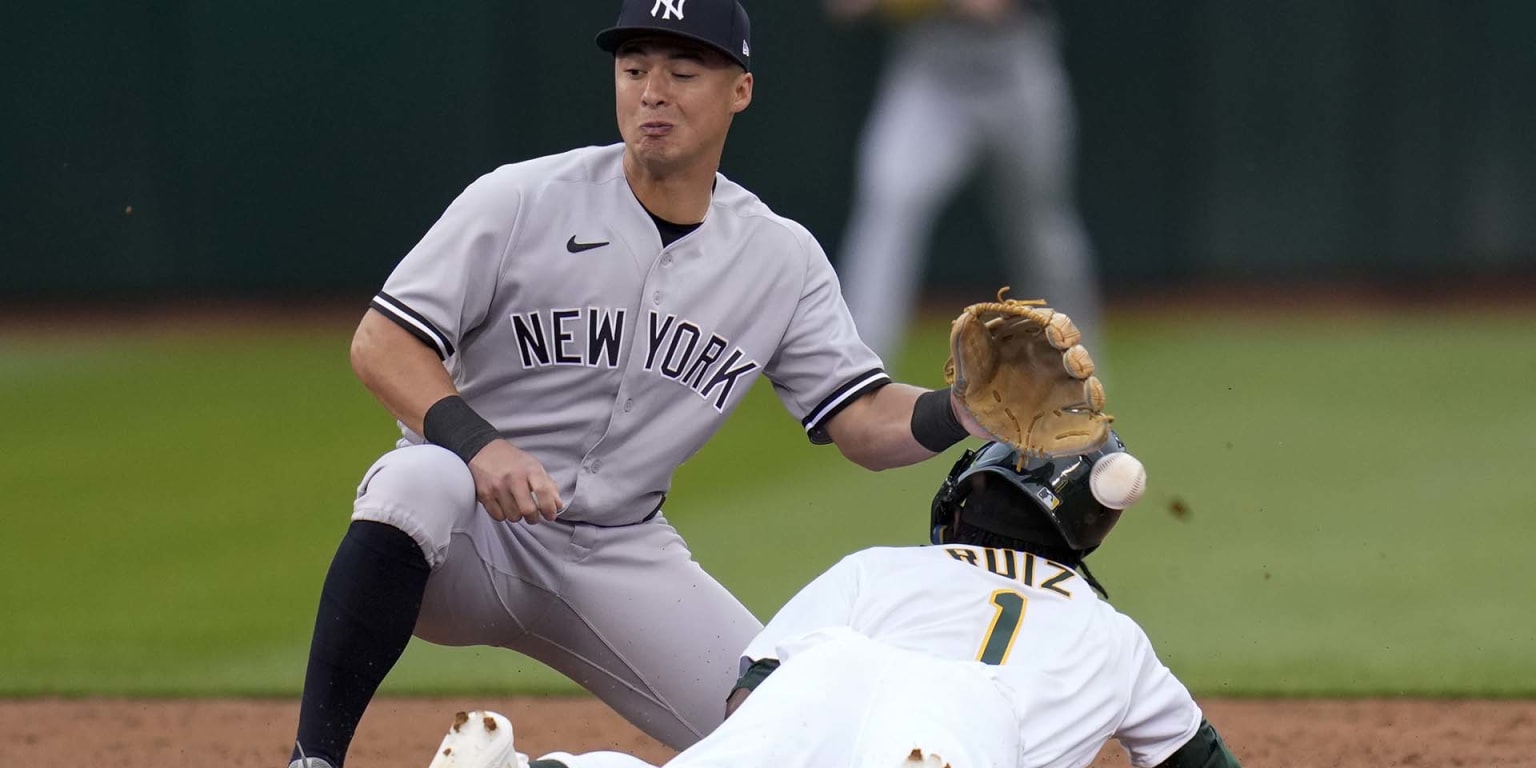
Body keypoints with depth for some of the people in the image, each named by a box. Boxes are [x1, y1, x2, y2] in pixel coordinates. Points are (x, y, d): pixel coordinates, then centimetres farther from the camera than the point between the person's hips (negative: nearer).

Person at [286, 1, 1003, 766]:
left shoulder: (783, 258, 1)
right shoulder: (521, 201, -10)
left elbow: (864, 422, -4)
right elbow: (378, 344, -13)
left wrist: (962, 414, -26)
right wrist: (477, 443, -31)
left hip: (621, 555, 4)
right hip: (475, 534, -4)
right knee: (419, 483, -38)